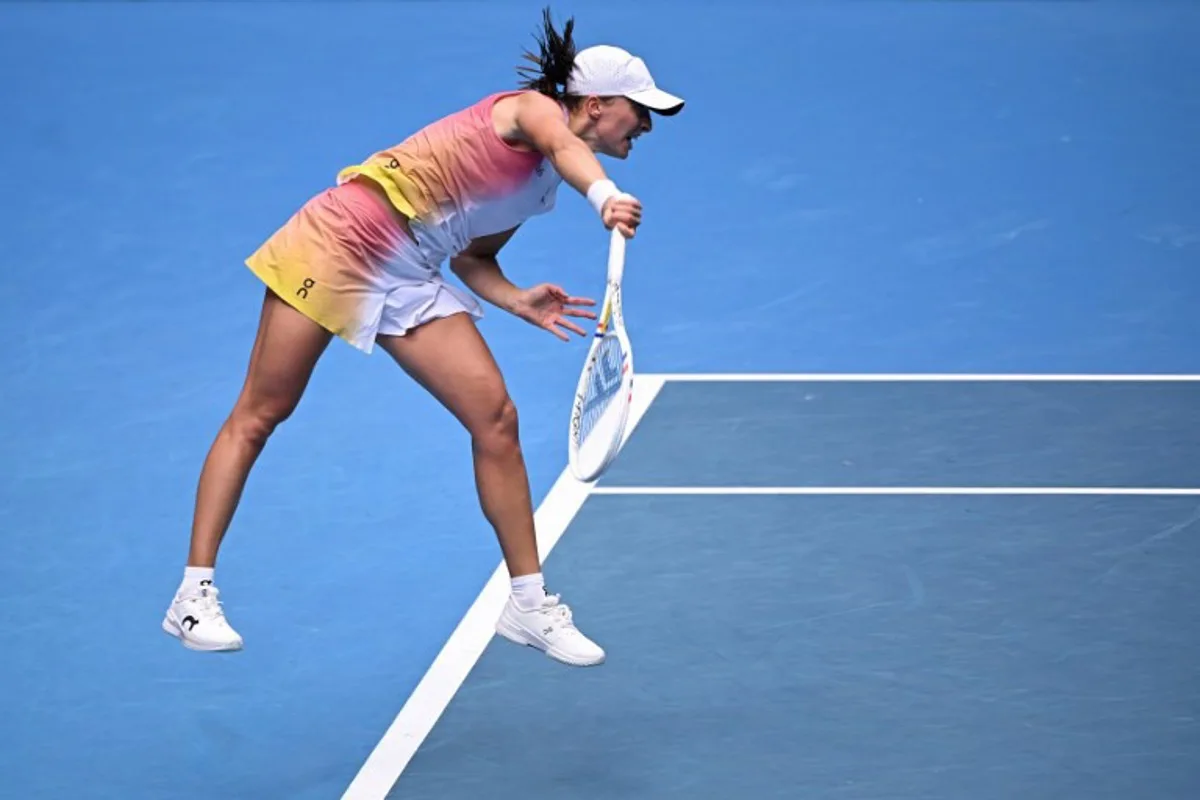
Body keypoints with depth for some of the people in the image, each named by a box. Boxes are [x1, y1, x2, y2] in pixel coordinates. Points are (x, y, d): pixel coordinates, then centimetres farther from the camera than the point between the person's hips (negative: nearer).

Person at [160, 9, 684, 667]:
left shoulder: (542, 188, 14)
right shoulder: (530, 107, -9)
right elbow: (565, 147, -34)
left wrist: (517, 300, -1)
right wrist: (604, 196, -55)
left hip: (409, 282, 8)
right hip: (344, 237, -8)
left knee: (495, 419, -4)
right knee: (258, 415, -1)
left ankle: (528, 604, 4)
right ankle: (194, 595, 5)